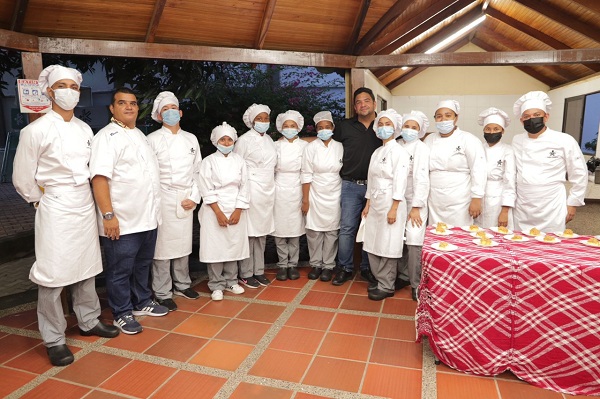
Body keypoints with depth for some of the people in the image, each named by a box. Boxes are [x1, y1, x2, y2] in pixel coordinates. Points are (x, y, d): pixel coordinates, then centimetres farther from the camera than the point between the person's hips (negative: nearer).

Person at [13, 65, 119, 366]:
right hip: (56, 209, -5)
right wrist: (43, 201, 3)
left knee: (87, 268, 14)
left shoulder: (85, 129, 7)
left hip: (85, 206, 5)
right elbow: (22, 179, -4)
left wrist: (88, 199, 9)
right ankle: (54, 339, 15)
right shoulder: (37, 130, -8)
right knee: (53, 274, 1)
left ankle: (88, 321, 31)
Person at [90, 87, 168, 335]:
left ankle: (142, 302, 36)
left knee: (143, 265, 20)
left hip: (148, 218, 8)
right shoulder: (107, 137, -10)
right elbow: (99, 178, -18)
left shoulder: (140, 135, 15)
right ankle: (122, 314, 22)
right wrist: (108, 215, -24)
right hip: (122, 221, -8)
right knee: (120, 270, 6)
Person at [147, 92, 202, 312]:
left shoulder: (191, 139, 11)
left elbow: (198, 170, 10)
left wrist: (194, 197, 0)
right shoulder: (153, 139, -2)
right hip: (163, 198, -4)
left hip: (187, 199, 4)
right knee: (163, 245, -1)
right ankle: (163, 293, 12)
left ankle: (182, 284, 29)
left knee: (184, 243, 12)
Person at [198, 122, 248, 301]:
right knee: (215, 247, -1)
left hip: (236, 211, 3)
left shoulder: (239, 161, 8)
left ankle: (230, 281, 23)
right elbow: (207, 191, -6)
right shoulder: (209, 161, 0)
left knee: (234, 246, 7)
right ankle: (216, 285, 13)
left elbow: (244, 188, 4)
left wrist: (238, 211, -5)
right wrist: (219, 213, -12)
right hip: (214, 212, -3)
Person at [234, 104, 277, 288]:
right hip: (251, 192, -6)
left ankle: (259, 271, 21)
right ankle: (245, 274, 10)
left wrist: (271, 187, 15)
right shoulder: (244, 140, -6)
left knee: (262, 233, 10)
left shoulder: (269, 139, 13)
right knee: (249, 233, -2)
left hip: (268, 192, 6)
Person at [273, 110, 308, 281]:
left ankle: (293, 264, 15)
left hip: (297, 191, 0)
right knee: (279, 229, 1)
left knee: (295, 229, 3)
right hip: (279, 190, 0)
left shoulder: (304, 146, 4)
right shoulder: (276, 146, 6)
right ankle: (282, 265, 13)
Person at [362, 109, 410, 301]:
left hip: (390, 204, -7)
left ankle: (386, 287, 12)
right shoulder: (376, 152, 14)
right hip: (375, 203, 7)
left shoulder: (400, 152, -8)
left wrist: (394, 209, -18)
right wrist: (367, 204, 12)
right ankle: (378, 280, 25)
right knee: (372, 245, 10)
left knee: (387, 247, -1)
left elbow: (400, 183, -14)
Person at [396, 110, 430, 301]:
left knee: (414, 242, -8)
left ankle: (416, 284, 6)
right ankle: (404, 275, 23)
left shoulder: (421, 148, -5)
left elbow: (421, 178, -12)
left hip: (415, 201, -4)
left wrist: (416, 207, -16)